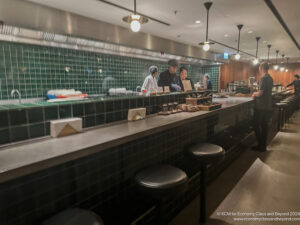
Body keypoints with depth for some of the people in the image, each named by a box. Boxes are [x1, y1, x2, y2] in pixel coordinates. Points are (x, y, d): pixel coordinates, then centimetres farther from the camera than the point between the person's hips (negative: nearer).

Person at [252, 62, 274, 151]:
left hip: (261, 106, -9)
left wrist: (254, 94, -2)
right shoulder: (270, 78, 13)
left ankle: (261, 145, 2)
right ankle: (264, 145, 21)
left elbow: (260, 93, -22)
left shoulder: (263, 79, -17)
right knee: (264, 125, 13)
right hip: (268, 106, 9)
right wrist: (256, 93, 13)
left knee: (256, 125, -1)